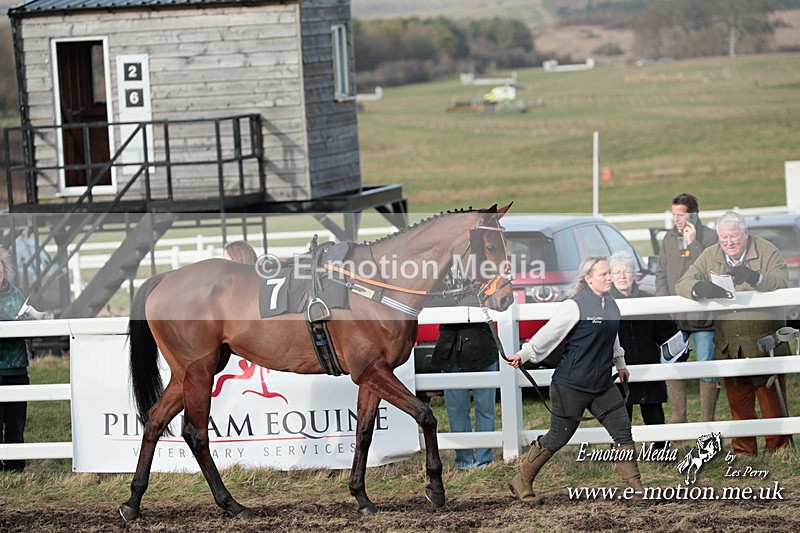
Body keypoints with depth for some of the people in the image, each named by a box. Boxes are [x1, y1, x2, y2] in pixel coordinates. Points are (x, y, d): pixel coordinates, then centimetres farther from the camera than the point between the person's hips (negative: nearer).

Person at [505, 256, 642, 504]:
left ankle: (635, 486, 8)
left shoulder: (611, 305, 9)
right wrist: (523, 354, -9)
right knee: (557, 437, 1)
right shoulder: (575, 306, -15)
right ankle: (521, 483, 16)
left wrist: (620, 363, 35)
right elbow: (549, 332, -11)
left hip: (602, 385, 7)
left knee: (622, 431, 1)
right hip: (571, 385, -7)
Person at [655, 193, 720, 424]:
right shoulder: (669, 238, 11)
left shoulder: (710, 237, -4)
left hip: (702, 316, -5)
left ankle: (707, 420, 7)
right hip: (674, 317, 5)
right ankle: (677, 418, 12)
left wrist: (693, 243, -17)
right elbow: (661, 273, 15)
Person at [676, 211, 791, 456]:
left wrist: (755, 277, -35)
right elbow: (682, 284, 0)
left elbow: (782, 281, -16)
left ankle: (778, 450, 8)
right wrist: (699, 288, -24)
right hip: (730, 348, 3)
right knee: (738, 405, 7)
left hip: (765, 342, -3)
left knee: (773, 402, 0)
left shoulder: (767, 251, -2)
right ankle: (743, 453, 15)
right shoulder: (709, 256, 8)